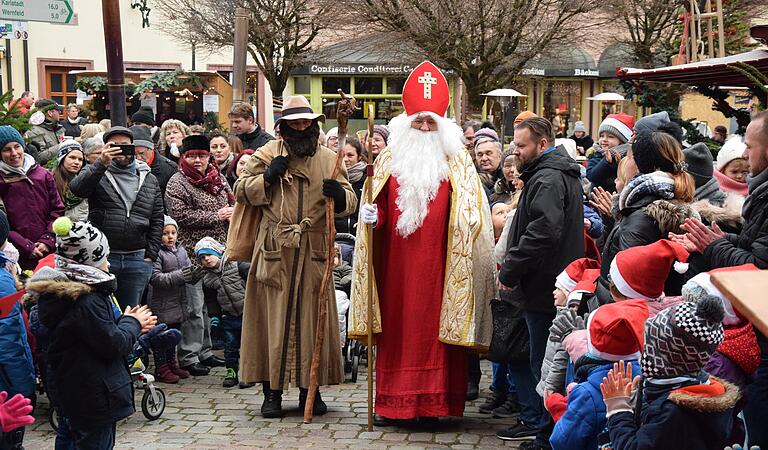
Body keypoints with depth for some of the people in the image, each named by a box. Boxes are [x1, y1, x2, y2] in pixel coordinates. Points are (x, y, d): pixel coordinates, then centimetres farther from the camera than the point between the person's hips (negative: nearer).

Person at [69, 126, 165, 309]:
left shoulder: (149, 179, 12)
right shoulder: (95, 172, 4)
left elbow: (157, 219, 13)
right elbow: (77, 188, -19)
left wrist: (150, 254, 5)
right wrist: (102, 164, -30)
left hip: (137, 259, 3)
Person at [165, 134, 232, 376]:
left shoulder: (218, 179, 15)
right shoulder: (177, 183, -5)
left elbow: (234, 204, 26)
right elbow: (181, 215, -16)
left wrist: (233, 213, 2)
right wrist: (216, 216, -14)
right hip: (193, 252, -7)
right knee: (194, 306, -6)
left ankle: (205, 352, 22)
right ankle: (188, 357, 1)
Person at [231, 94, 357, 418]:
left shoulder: (328, 159, 11)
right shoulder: (268, 154, 7)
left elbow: (350, 202, 7)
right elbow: (240, 191, 5)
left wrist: (339, 194, -16)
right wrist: (268, 176, -11)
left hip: (313, 252, 2)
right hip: (274, 251, -1)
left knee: (312, 318, 4)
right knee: (273, 318, 0)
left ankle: (310, 390, 14)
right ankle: (272, 391, 7)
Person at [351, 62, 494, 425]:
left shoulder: (457, 163, 6)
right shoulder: (389, 160, 11)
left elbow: (470, 212, 3)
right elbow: (377, 207, 10)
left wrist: (469, 218, -17)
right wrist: (371, 215, -10)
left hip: (438, 266, -2)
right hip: (396, 263, 2)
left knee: (436, 327, -2)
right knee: (396, 327, 3)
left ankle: (432, 403, 5)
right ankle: (391, 404, 9)